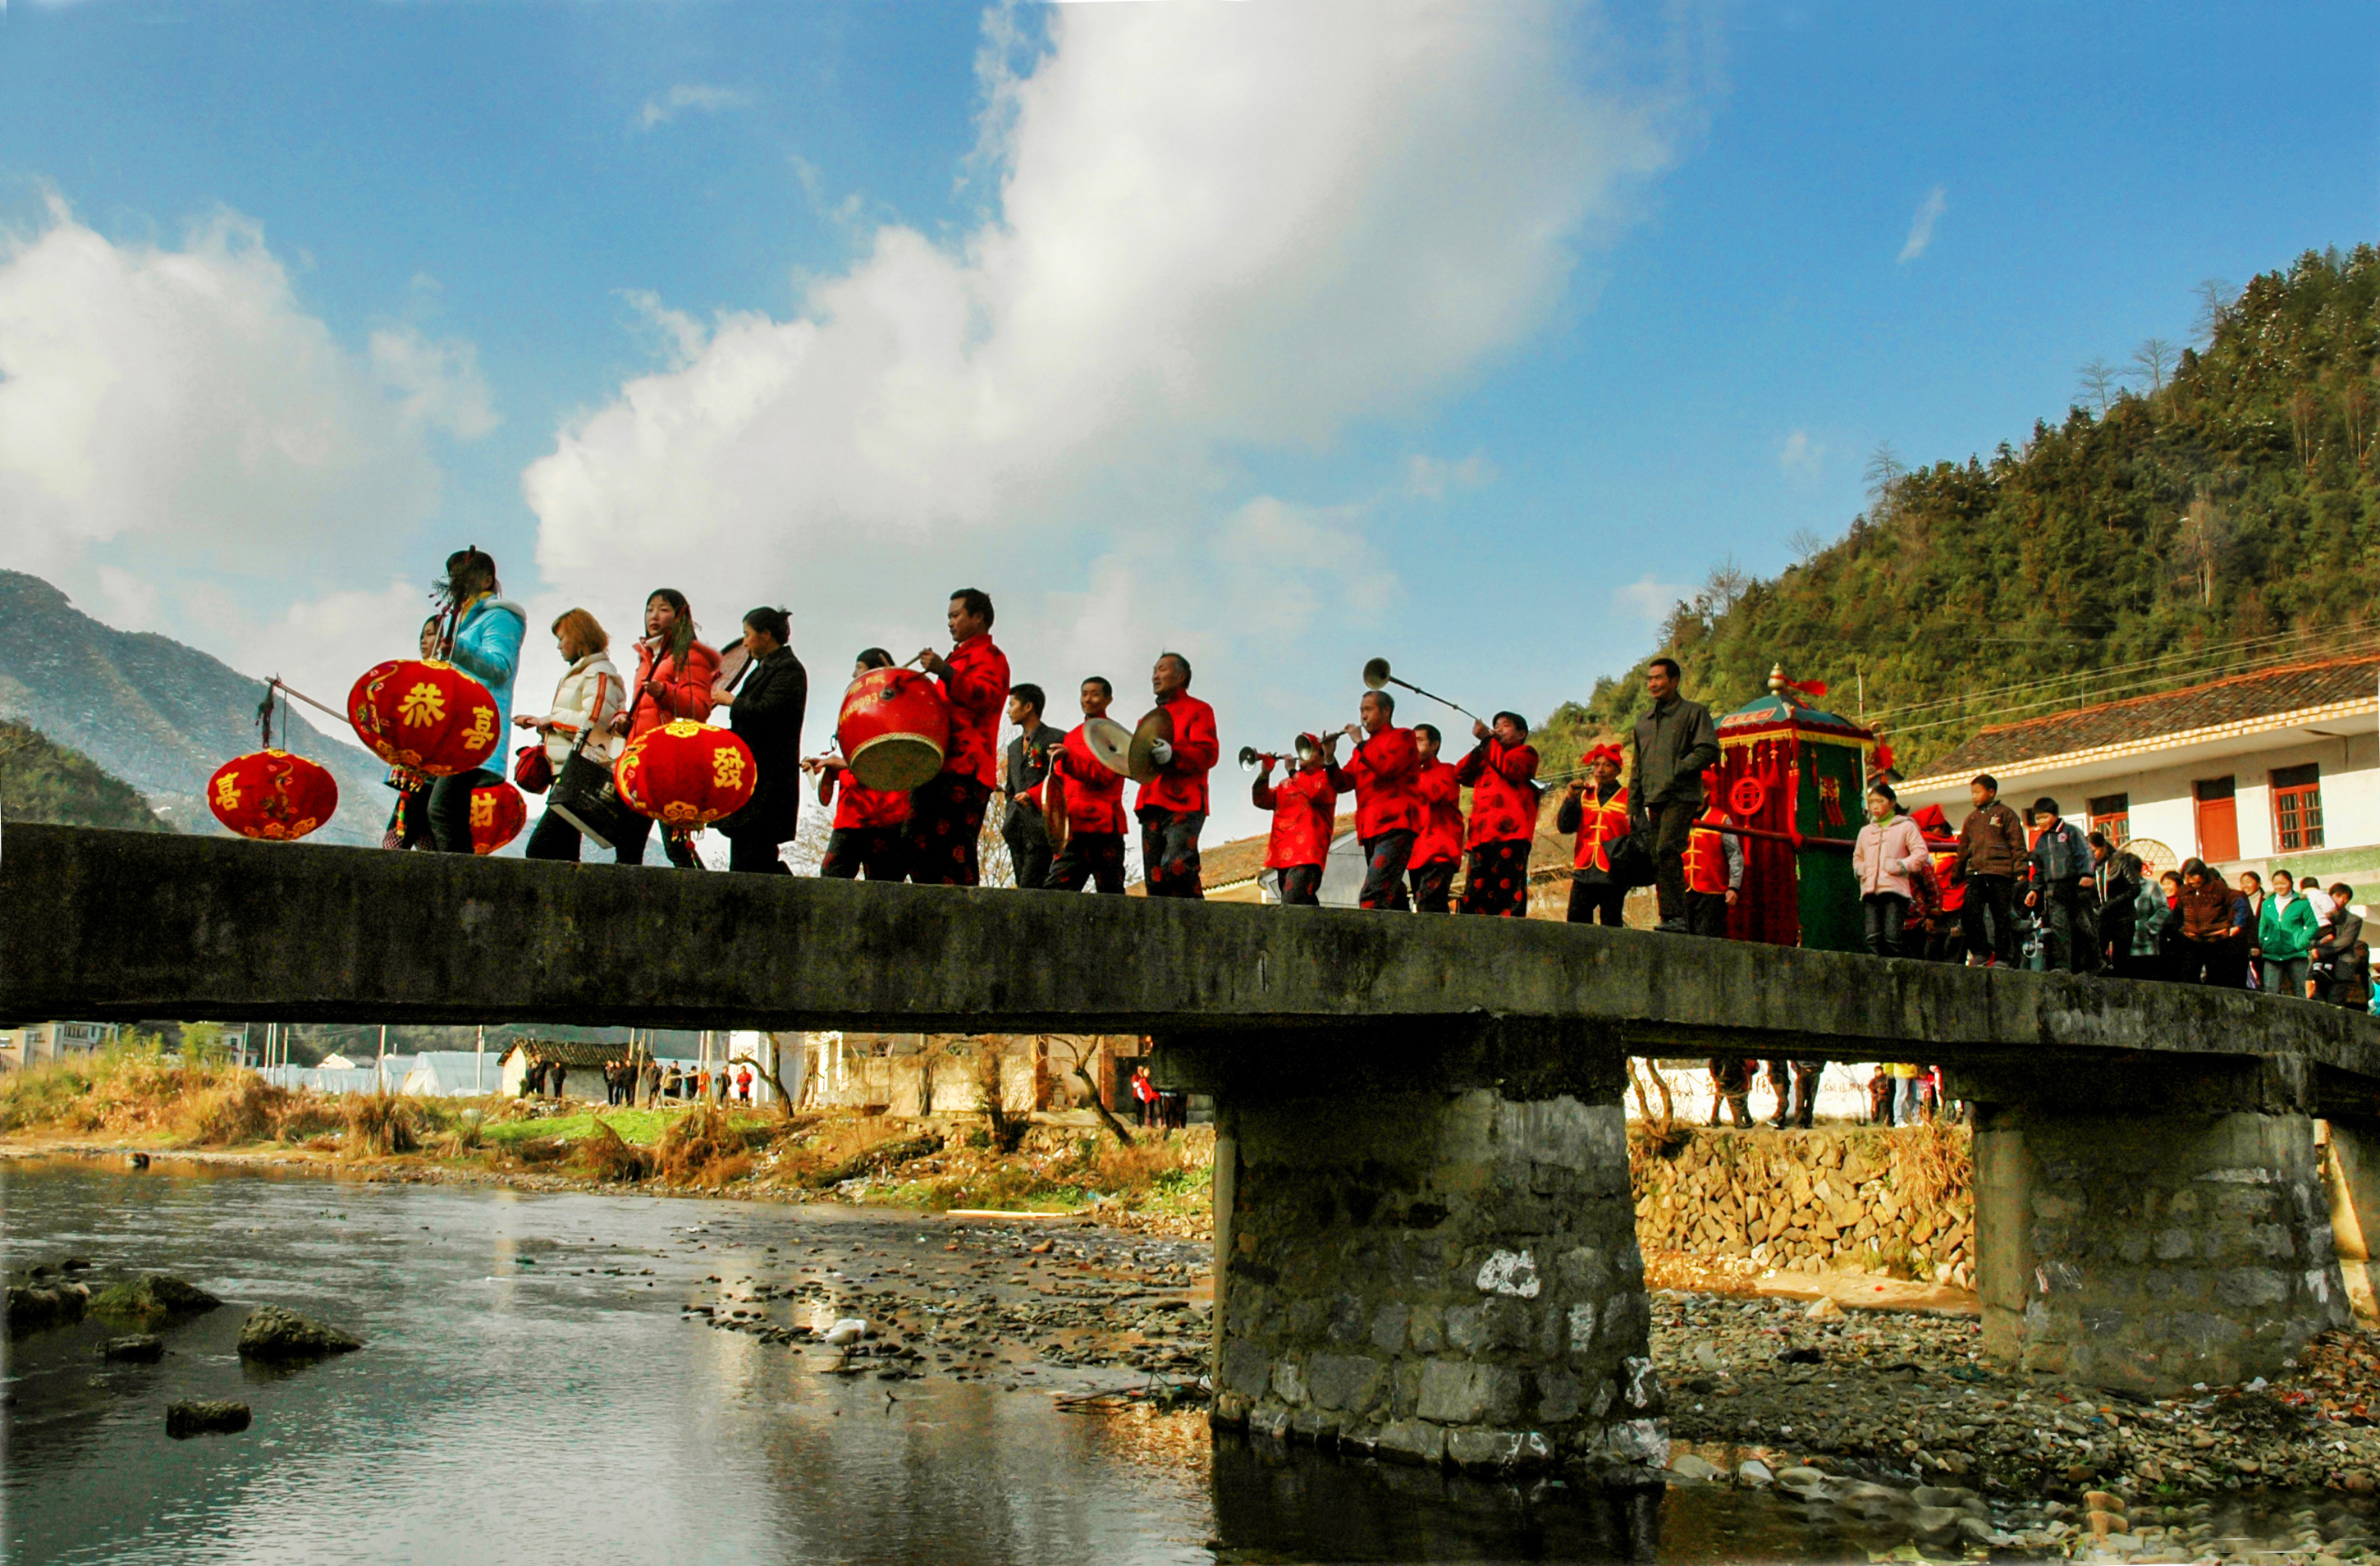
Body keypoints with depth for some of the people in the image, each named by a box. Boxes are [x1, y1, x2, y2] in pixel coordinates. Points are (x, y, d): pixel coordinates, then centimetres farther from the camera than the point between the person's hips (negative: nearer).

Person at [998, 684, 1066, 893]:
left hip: (1041, 826, -7)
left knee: (1031, 890, -16)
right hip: (1017, 829, 7)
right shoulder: (1014, 747, 25)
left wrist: (1034, 795, -16)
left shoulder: (1057, 739, 0)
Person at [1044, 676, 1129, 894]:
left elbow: (1105, 774, -11)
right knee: (1054, 888, -7)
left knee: (1111, 895, -2)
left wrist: (1069, 758, -24)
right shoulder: (1072, 736, 21)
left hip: (1104, 825, -5)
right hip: (1073, 826, 5)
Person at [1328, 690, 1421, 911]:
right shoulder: (1364, 748, 26)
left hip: (1395, 826, -8)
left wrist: (1360, 742, -8)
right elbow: (1342, 783, 16)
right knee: (1391, 896, 6)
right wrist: (1330, 758, 0)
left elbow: (1387, 767, -15)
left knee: (1372, 898, -22)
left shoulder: (1402, 737, 5)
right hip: (1371, 831, 8)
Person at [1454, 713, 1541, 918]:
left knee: (1508, 896, -15)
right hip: (1480, 839, 6)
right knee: (1473, 901, -3)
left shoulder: (1526, 752, 15)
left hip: (1510, 835, -6)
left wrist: (1487, 740, -2)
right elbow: (1460, 775, 16)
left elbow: (1511, 769, -7)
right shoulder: (1485, 762, 33)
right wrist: (1481, 746, 8)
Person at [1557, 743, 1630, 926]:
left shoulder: (1628, 798, 5)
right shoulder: (1584, 795, 16)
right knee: (1575, 925, -3)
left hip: (1613, 875, -3)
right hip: (1584, 873, 4)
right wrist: (1570, 798, -4)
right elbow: (1564, 826, 8)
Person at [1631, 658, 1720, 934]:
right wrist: (1633, 807, 16)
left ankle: (1676, 917, -24)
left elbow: (1708, 751, -6)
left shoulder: (1694, 712, 6)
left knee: (1667, 850, -23)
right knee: (1657, 860, 1)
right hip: (1652, 801, 6)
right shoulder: (1643, 723, 24)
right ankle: (1670, 920, 4)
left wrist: (1675, 773, -15)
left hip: (1681, 797, -6)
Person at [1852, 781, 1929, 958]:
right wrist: (1860, 870, 12)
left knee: (1891, 939, -12)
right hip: (1870, 891, 4)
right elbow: (1857, 856, 33)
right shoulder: (1865, 831, 23)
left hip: (1895, 890, -4)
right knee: (1872, 938, -10)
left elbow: (1921, 853, 3)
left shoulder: (1905, 827, 10)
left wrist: (1901, 866, -9)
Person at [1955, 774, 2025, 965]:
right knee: (1969, 914, -11)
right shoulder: (1971, 818, 22)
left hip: (2000, 872, -5)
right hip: (1975, 873, 5)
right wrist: (1958, 875, 20)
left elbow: (2017, 844, 0)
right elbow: (1963, 848, 25)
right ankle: (1980, 952, -1)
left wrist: (2020, 870, -10)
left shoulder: (2005, 814, 6)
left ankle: (2003, 958, 4)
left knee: (2002, 917, -2)